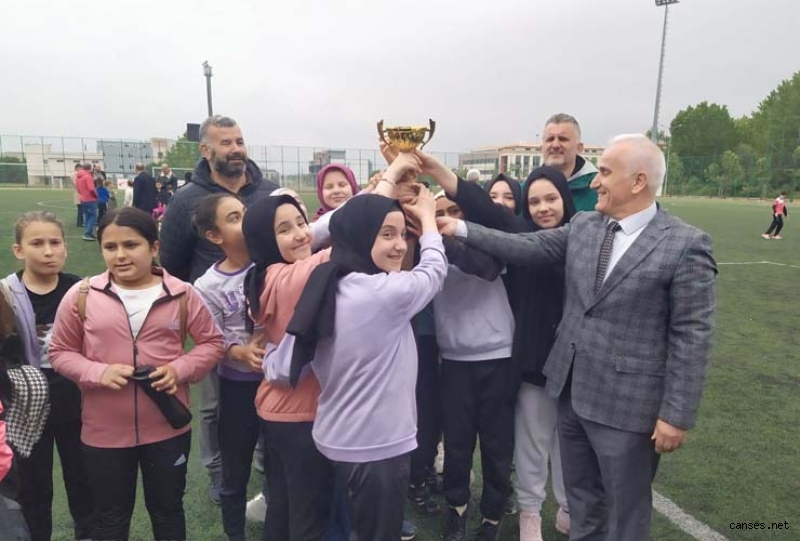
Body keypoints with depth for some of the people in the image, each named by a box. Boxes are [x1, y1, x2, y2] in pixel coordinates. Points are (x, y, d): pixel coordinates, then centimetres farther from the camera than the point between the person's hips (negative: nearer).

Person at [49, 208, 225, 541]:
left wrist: (180, 369, -16)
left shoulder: (181, 294, -8)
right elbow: (60, 352, 1)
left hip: (168, 428, 0)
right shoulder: (81, 296, -7)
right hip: (104, 433, 0)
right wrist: (98, 373, -17)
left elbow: (211, 342, 0)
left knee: (167, 510, 21)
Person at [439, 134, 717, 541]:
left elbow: (691, 336, -14)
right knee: (582, 499, 24)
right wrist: (461, 230, -7)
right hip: (571, 389, 6)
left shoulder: (685, 245, -14)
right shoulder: (582, 226, 4)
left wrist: (677, 415, -14)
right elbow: (527, 247, 0)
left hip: (627, 401, -5)